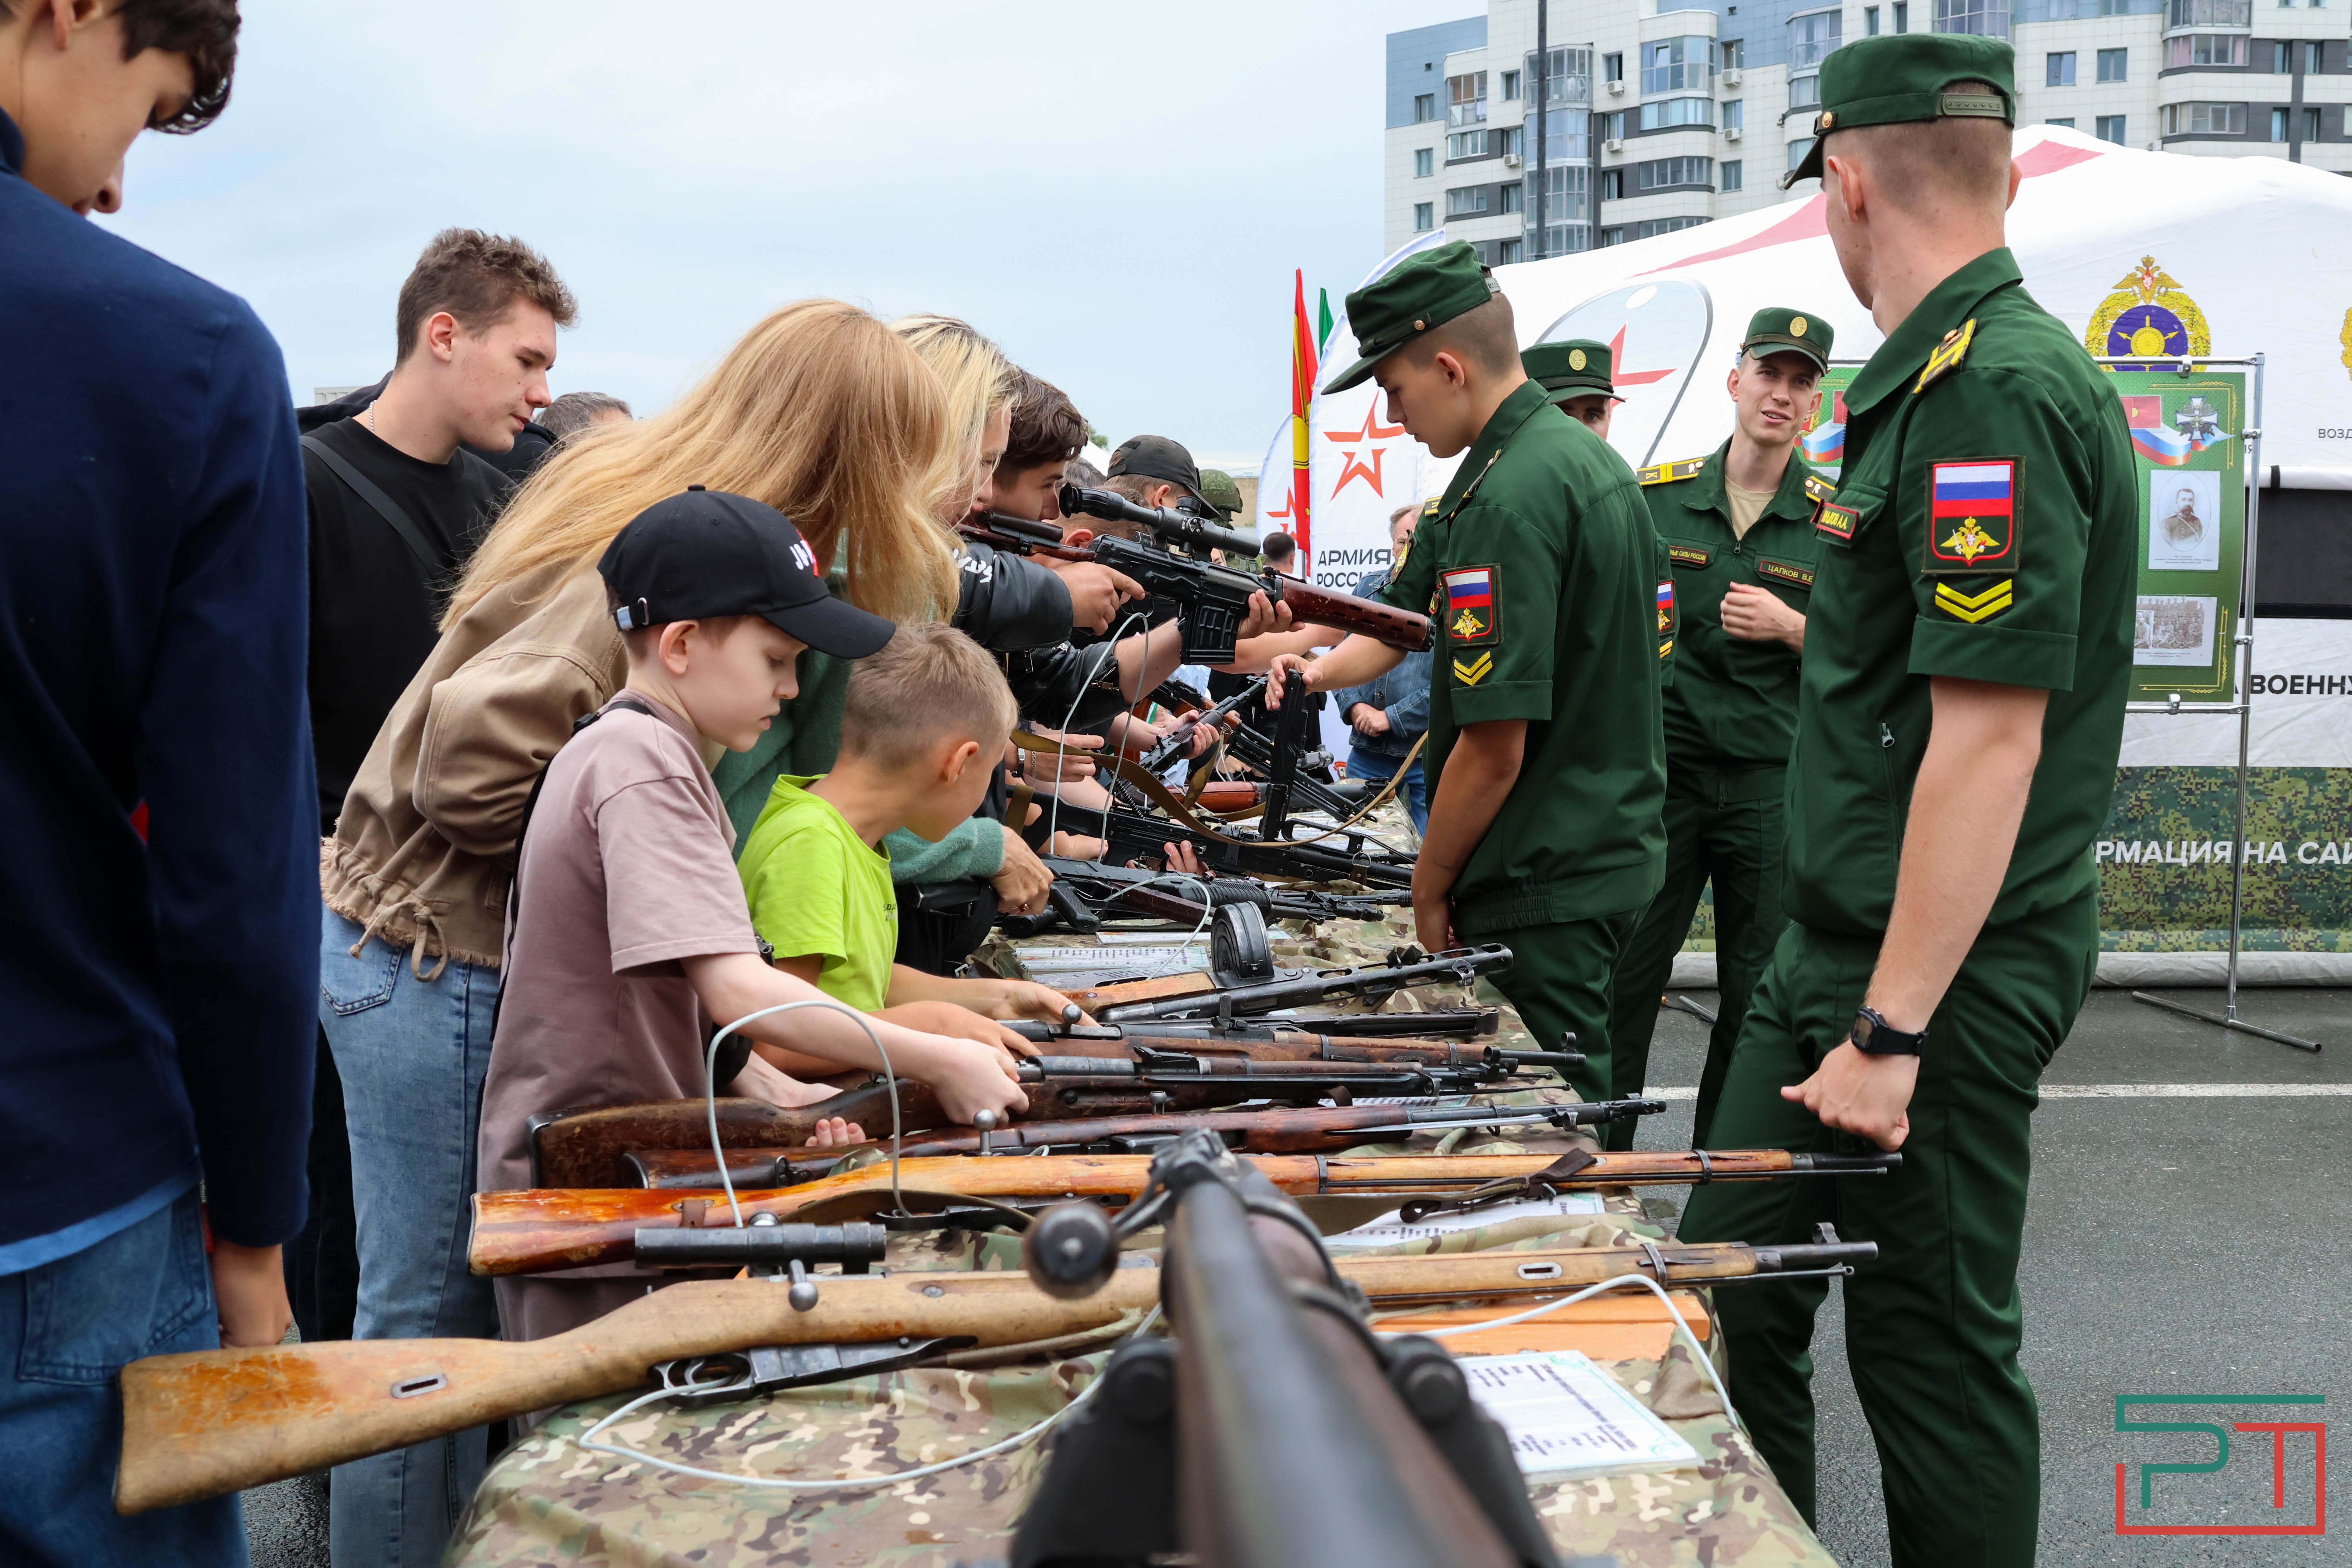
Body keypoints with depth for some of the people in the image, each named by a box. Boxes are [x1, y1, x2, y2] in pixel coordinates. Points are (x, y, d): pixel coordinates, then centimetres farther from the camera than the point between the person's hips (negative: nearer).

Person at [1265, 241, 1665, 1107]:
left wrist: (1429, 890, -10)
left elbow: (1495, 746, -23)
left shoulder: (1507, 500, -21)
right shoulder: (1590, 456, 11)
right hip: (1616, 851, 10)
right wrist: (1328, 668, 14)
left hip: (1543, 887, -10)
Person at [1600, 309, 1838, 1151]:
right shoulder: (1657, 495, 6)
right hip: (1660, 771, 1)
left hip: (1775, 784, 0)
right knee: (1622, 975, 2)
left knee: (1757, 994, 6)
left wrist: (1791, 627, -12)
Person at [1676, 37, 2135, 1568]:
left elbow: (1990, 737, -24)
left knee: (1931, 1347, 4)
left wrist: (1893, 1031, -23)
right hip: (1839, 947, 10)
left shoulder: (1997, 391, -20)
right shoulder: (1937, 378, 12)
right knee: (1731, 1280, 17)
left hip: (1943, 975, -10)